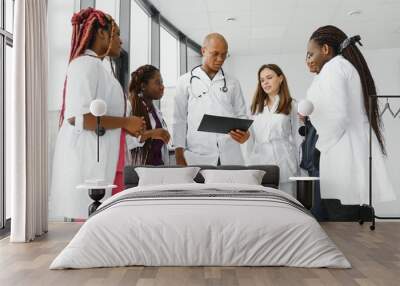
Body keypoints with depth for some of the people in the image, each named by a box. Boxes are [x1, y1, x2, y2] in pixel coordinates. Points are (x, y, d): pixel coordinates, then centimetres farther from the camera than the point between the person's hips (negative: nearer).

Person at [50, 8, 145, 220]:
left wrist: (124, 127, 15)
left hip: (99, 162, 9)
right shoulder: (86, 63, -10)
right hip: (87, 162, -9)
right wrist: (125, 122, -13)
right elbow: (78, 117, -21)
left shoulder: (95, 66, 20)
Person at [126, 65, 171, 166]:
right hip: (139, 167, -7)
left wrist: (166, 167, 16)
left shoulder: (156, 111, 16)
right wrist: (149, 134, -27)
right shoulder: (131, 106, -9)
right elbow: (124, 140, -22)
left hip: (158, 165, 7)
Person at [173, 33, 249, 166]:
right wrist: (179, 156, -1)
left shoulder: (233, 83, 13)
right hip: (198, 157, -2)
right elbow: (179, 120, 6)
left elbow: (241, 115, 14)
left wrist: (245, 133, -9)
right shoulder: (185, 81, 7)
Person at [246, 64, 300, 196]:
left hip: (283, 163, -3)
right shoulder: (256, 107, 15)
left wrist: (301, 167, 1)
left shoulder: (292, 105, 4)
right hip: (259, 163, 3)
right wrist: (250, 162, 9)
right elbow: (252, 138, 14)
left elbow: (297, 137, 3)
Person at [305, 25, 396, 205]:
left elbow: (337, 115, -17)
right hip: (362, 152, 9)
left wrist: (322, 145, -3)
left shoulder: (333, 67, -4)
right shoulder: (353, 67, 25)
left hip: (345, 156, -9)